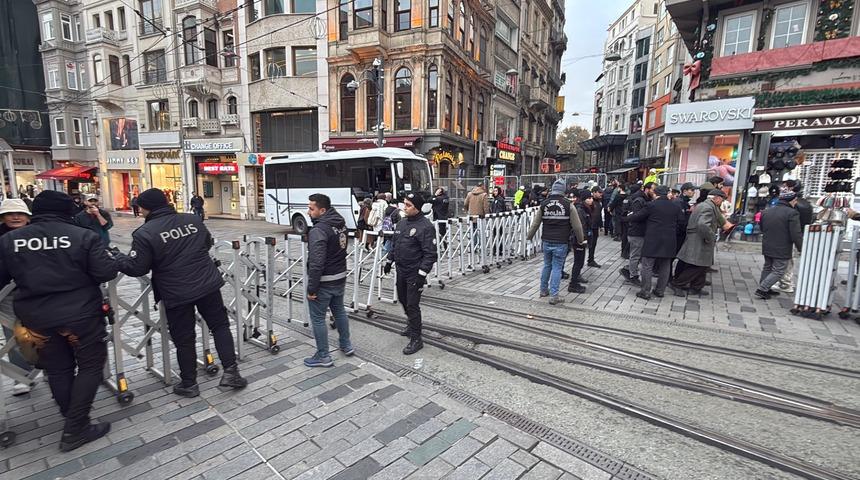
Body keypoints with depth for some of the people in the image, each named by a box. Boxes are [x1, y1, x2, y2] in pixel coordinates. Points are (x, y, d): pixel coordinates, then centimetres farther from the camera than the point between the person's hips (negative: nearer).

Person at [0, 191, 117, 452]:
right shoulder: (83, 235, -11)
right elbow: (106, 273, -15)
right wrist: (113, 261, 5)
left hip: (37, 318, 5)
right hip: (81, 314, -4)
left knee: (57, 370, 19)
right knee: (90, 365, 10)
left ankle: (73, 420, 33)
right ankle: (75, 430, 10)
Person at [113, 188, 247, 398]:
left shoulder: (144, 233, -12)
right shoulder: (193, 219, 2)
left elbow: (136, 268, -8)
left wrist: (118, 258, 10)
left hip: (177, 293, -3)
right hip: (208, 284, 3)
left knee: (184, 339, 11)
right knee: (220, 325, 15)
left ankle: (189, 383, 26)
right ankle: (230, 371, 12)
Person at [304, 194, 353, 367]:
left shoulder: (319, 230, -22)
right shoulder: (340, 223, 4)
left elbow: (316, 263, -26)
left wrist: (311, 288, -20)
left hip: (324, 281, -8)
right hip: (340, 276, 9)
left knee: (317, 318, 6)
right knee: (339, 310, 23)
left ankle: (323, 356, 16)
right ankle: (346, 345, 36)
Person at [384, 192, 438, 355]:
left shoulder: (426, 227, -18)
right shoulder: (401, 223, 7)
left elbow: (430, 254, -21)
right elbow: (394, 244, 20)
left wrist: (422, 274, -24)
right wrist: (389, 261, 20)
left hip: (415, 273, -8)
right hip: (401, 271, 8)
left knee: (412, 305, -3)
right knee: (403, 299, 21)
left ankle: (416, 339, 10)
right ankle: (412, 325, 44)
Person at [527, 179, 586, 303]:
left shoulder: (544, 204, 1)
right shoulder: (568, 205, -7)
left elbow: (535, 223, 5)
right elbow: (577, 226, -4)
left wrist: (529, 236, 19)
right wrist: (581, 240, 10)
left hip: (546, 241, 3)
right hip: (561, 242, -3)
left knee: (547, 265, 18)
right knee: (557, 267, 1)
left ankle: (544, 290, 29)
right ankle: (554, 296, 2)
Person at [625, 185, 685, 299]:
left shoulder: (651, 205, -8)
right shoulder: (675, 207, 7)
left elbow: (638, 216, -2)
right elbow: (681, 222, 9)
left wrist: (628, 217, 16)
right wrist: (673, 232, 21)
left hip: (652, 241, -5)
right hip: (669, 242, 5)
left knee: (647, 266, 0)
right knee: (665, 267, 13)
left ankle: (645, 291, 1)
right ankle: (660, 290, 21)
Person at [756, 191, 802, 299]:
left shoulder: (766, 212, 6)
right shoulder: (792, 213, -15)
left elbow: (762, 229, 18)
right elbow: (796, 235, -16)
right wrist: (801, 248, -7)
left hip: (767, 247, 7)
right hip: (782, 250, -7)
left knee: (767, 268, 19)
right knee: (778, 271, 2)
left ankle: (764, 289, 25)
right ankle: (762, 289, -4)